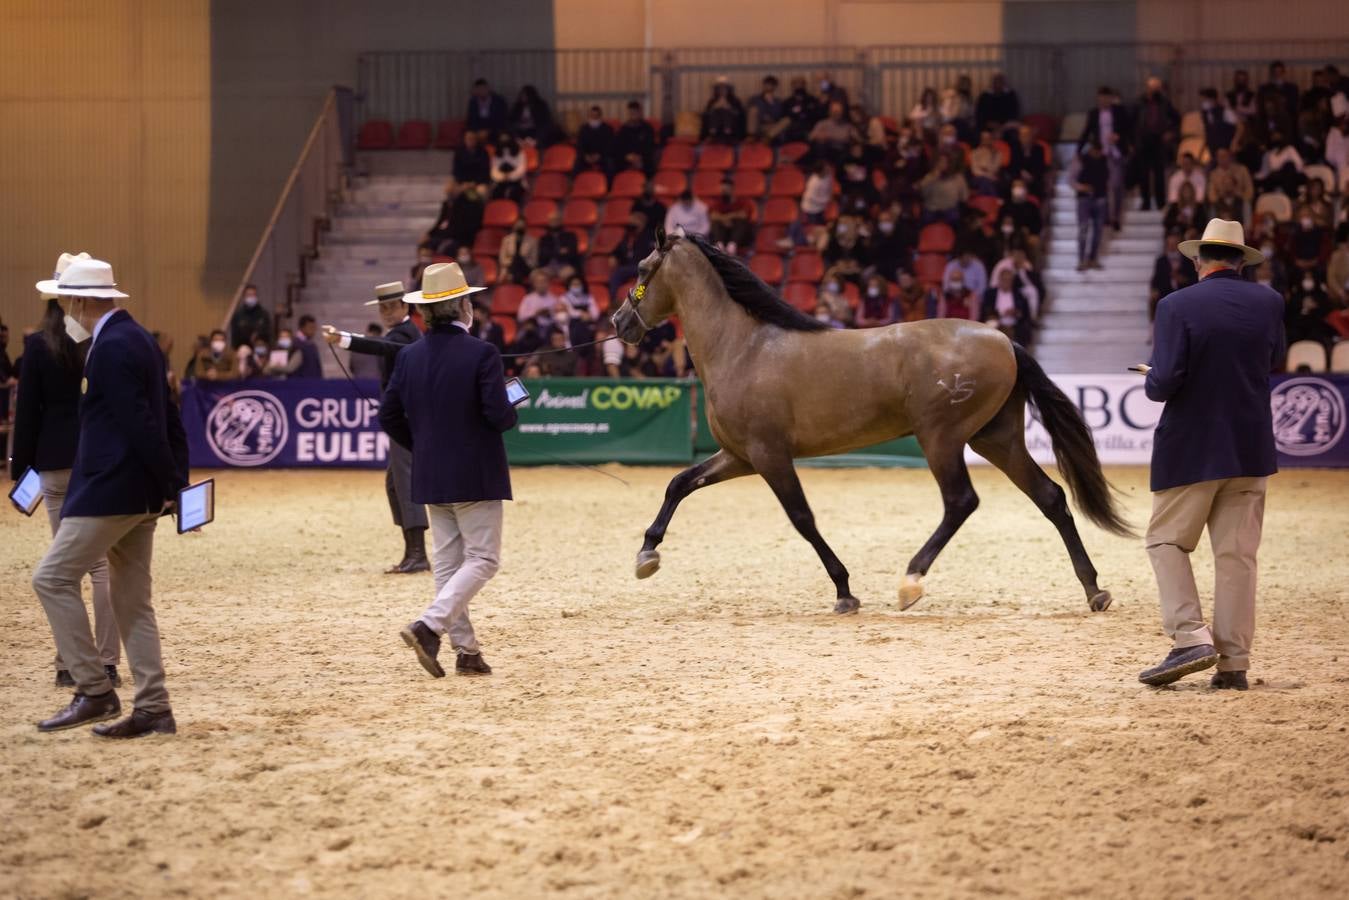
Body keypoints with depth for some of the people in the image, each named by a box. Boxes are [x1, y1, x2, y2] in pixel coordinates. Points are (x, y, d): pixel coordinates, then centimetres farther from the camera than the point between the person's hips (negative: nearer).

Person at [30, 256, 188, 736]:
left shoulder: (112, 347, -17)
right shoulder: (136, 338, 15)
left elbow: (140, 423, -22)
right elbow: (168, 419, 17)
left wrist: (168, 486, -17)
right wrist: (177, 482, 13)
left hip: (111, 490, -10)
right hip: (139, 493, 10)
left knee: (53, 578, -4)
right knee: (131, 600, 11)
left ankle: (94, 691, -4)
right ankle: (153, 710, 12)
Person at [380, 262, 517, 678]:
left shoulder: (410, 356, 3)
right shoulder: (482, 354, -14)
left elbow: (389, 417, 5)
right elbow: (499, 416, -19)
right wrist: (513, 412, 4)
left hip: (430, 477, 6)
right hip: (475, 476, -6)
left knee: (447, 563, 12)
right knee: (482, 559, 0)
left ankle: (466, 650, 13)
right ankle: (429, 626, -18)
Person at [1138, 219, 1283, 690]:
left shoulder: (1177, 307, -14)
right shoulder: (1269, 303, 0)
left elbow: (1163, 382, -19)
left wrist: (1152, 383, 2)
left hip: (1190, 449, -4)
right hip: (1251, 450, 4)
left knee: (1167, 541, 9)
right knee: (1238, 554, 7)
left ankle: (1190, 638, -6)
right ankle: (1234, 661, 6)